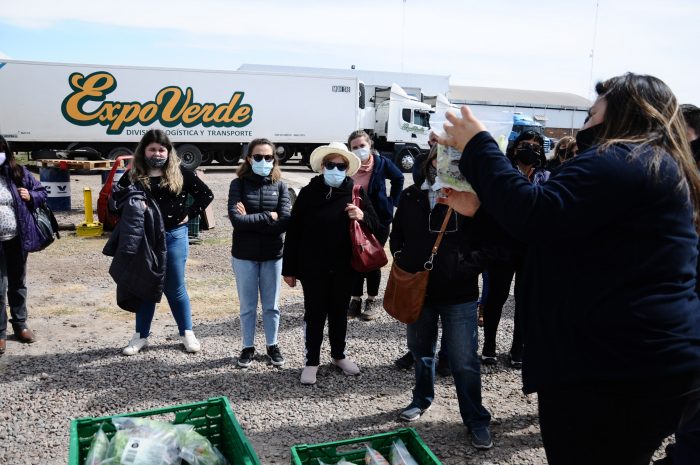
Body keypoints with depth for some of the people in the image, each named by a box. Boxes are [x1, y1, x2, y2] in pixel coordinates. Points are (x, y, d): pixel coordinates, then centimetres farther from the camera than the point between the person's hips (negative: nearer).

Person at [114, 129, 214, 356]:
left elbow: (206, 194, 5)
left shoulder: (180, 174, 0)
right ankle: (141, 335, 24)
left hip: (174, 236, -1)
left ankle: (187, 333, 22)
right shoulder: (133, 175, 3)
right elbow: (117, 197, 1)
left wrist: (189, 214, -4)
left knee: (175, 287, 7)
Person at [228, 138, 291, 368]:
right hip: (244, 255, -1)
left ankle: (272, 345, 31)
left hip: (272, 255, 1)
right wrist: (268, 216, -15)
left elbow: (285, 221, -14)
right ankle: (248, 347, 28)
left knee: (271, 305, 14)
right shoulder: (239, 184, -5)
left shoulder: (280, 186, -1)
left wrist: (250, 219, -15)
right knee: (247, 306, 11)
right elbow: (236, 220, -18)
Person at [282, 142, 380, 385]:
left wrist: (362, 216, -20)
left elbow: (376, 225, 4)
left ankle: (339, 355, 34)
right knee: (314, 314, 7)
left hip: (344, 267, 2)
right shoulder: (308, 192, -5)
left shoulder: (356, 192, -1)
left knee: (339, 312, 16)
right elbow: (293, 232, -3)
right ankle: (312, 361, 21)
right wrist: (289, 268, -4)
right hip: (313, 267, -2)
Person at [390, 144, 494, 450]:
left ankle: (476, 420, 17)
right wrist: (403, 265, -1)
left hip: (459, 294, -3)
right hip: (417, 289, 4)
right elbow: (397, 237, 13)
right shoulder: (411, 197, 3)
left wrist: (468, 268, -18)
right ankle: (422, 399, 42)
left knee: (464, 359, 0)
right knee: (421, 350, 20)